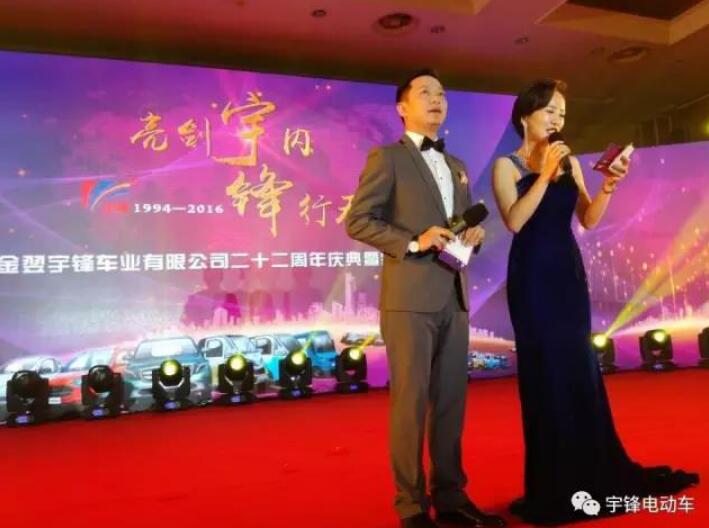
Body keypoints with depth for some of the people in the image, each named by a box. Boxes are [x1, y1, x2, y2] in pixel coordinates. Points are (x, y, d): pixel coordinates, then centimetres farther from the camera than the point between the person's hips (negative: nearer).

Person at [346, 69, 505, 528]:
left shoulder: (457, 166, 21)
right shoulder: (387, 157, 0)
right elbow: (358, 220, -8)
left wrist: (473, 234, 3)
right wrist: (413, 242, -18)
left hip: (454, 296, 7)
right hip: (410, 297, -7)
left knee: (452, 399, 11)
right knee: (411, 400, -1)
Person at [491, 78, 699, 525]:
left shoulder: (570, 161, 12)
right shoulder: (507, 165, -1)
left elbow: (588, 219, 6)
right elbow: (514, 221, -16)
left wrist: (609, 186, -10)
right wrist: (545, 173, -19)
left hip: (569, 271, 5)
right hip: (533, 275, -5)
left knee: (580, 371, 10)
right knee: (545, 373, -1)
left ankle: (594, 475, 27)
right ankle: (555, 485, 13)